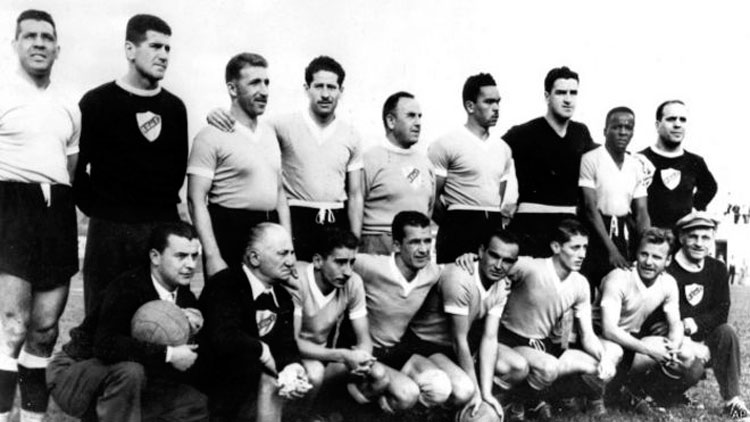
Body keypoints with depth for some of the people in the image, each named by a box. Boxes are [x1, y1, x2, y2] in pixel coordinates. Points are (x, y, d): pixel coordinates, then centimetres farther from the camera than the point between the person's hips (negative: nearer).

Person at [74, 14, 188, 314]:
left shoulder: (174, 107, 11)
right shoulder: (97, 102, 0)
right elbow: (75, 164, 0)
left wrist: (165, 204, 10)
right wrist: (93, 206, -1)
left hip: (164, 227, 3)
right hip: (110, 228, -3)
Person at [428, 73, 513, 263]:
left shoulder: (503, 148, 15)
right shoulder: (446, 144, -5)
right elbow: (430, 196, -7)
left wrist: (493, 222, 14)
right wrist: (454, 225, -1)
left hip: (494, 227, 6)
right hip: (459, 228, -6)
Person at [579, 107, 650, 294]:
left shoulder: (636, 165, 8)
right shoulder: (591, 159, -9)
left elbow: (642, 213, 6)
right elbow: (590, 208, -14)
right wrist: (611, 249, -20)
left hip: (625, 232, 5)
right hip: (595, 231, -5)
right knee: (586, 294, -8)